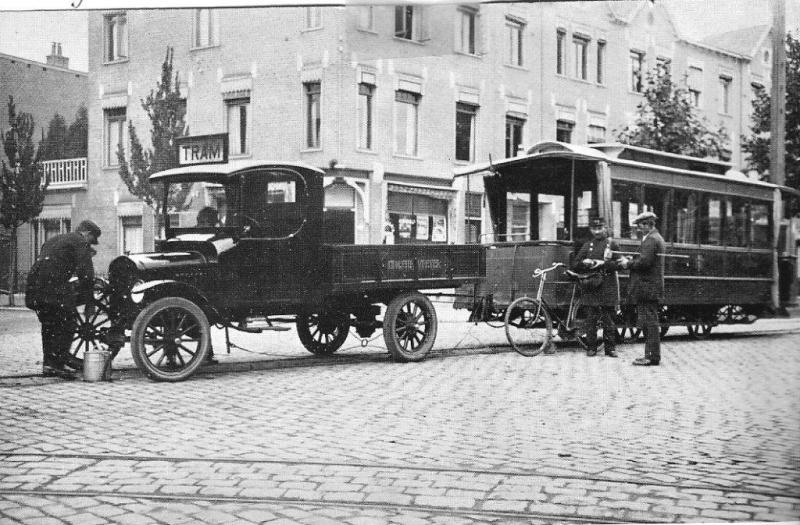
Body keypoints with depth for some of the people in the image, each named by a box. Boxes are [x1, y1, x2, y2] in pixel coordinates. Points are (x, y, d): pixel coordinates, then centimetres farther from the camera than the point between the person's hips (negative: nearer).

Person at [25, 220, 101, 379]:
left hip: (33, 288, 8)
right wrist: (89, 303, -3)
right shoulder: (80, 242, 2)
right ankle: (59, 365, -4)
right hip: (54, 291, -8)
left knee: (49, 327, 18)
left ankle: (48, 365, 21)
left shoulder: (54, 240, 29)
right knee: (65, 328, 0)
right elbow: (86, 274, -6)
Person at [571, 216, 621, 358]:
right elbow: (575, 267, 12)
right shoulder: (587, 245, 14)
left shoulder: (612, 244, 6)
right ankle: (591, 347, 7)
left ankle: (610, 347, 8)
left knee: (608, 318, 1)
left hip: (608, 286, -2)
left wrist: (603, 263, -16)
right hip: (590, 286, 2)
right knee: (591, 318, 1)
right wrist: (584, 263, -9)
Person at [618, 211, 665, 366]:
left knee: (649, 322, -8)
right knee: (650, 323, 14)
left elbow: (644, 262, -24)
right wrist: (631, 261, 9)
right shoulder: (655, 238, 20)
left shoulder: (651, 240, -14)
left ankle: (652, 357, -5)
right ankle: (651, 354, 20)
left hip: (647, 288, -11)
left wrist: (628, 264, -10)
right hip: (651, 288, 11)